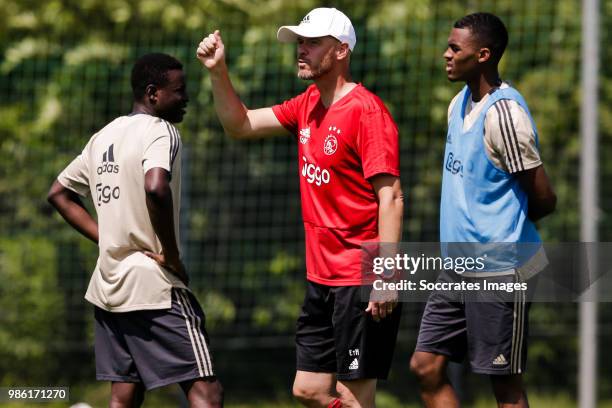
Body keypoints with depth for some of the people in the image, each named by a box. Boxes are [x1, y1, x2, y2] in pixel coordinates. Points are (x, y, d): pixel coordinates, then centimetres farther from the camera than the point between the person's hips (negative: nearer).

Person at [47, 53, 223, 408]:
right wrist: (171, 255, -18)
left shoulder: (104, 136, 15)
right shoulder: (160, 131, -10)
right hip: (155, 286, -8)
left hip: (109, 285, 8)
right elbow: (156, 188, -30)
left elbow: (59, 194, 24)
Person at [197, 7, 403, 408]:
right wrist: (219, 73, 1)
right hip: (322, 279, 9)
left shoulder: (366, 110, -15)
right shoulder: (307, 106, 11)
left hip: (361, 281, -9)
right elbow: (241, 125, 16)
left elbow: (391, 197, -19)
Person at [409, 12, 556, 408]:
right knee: (427, 367, 7)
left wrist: (505, 224, 3)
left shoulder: (503, 113, -17)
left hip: (499, 268, -9)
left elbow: (544, 200, -15)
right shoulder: (461, 104, 11)